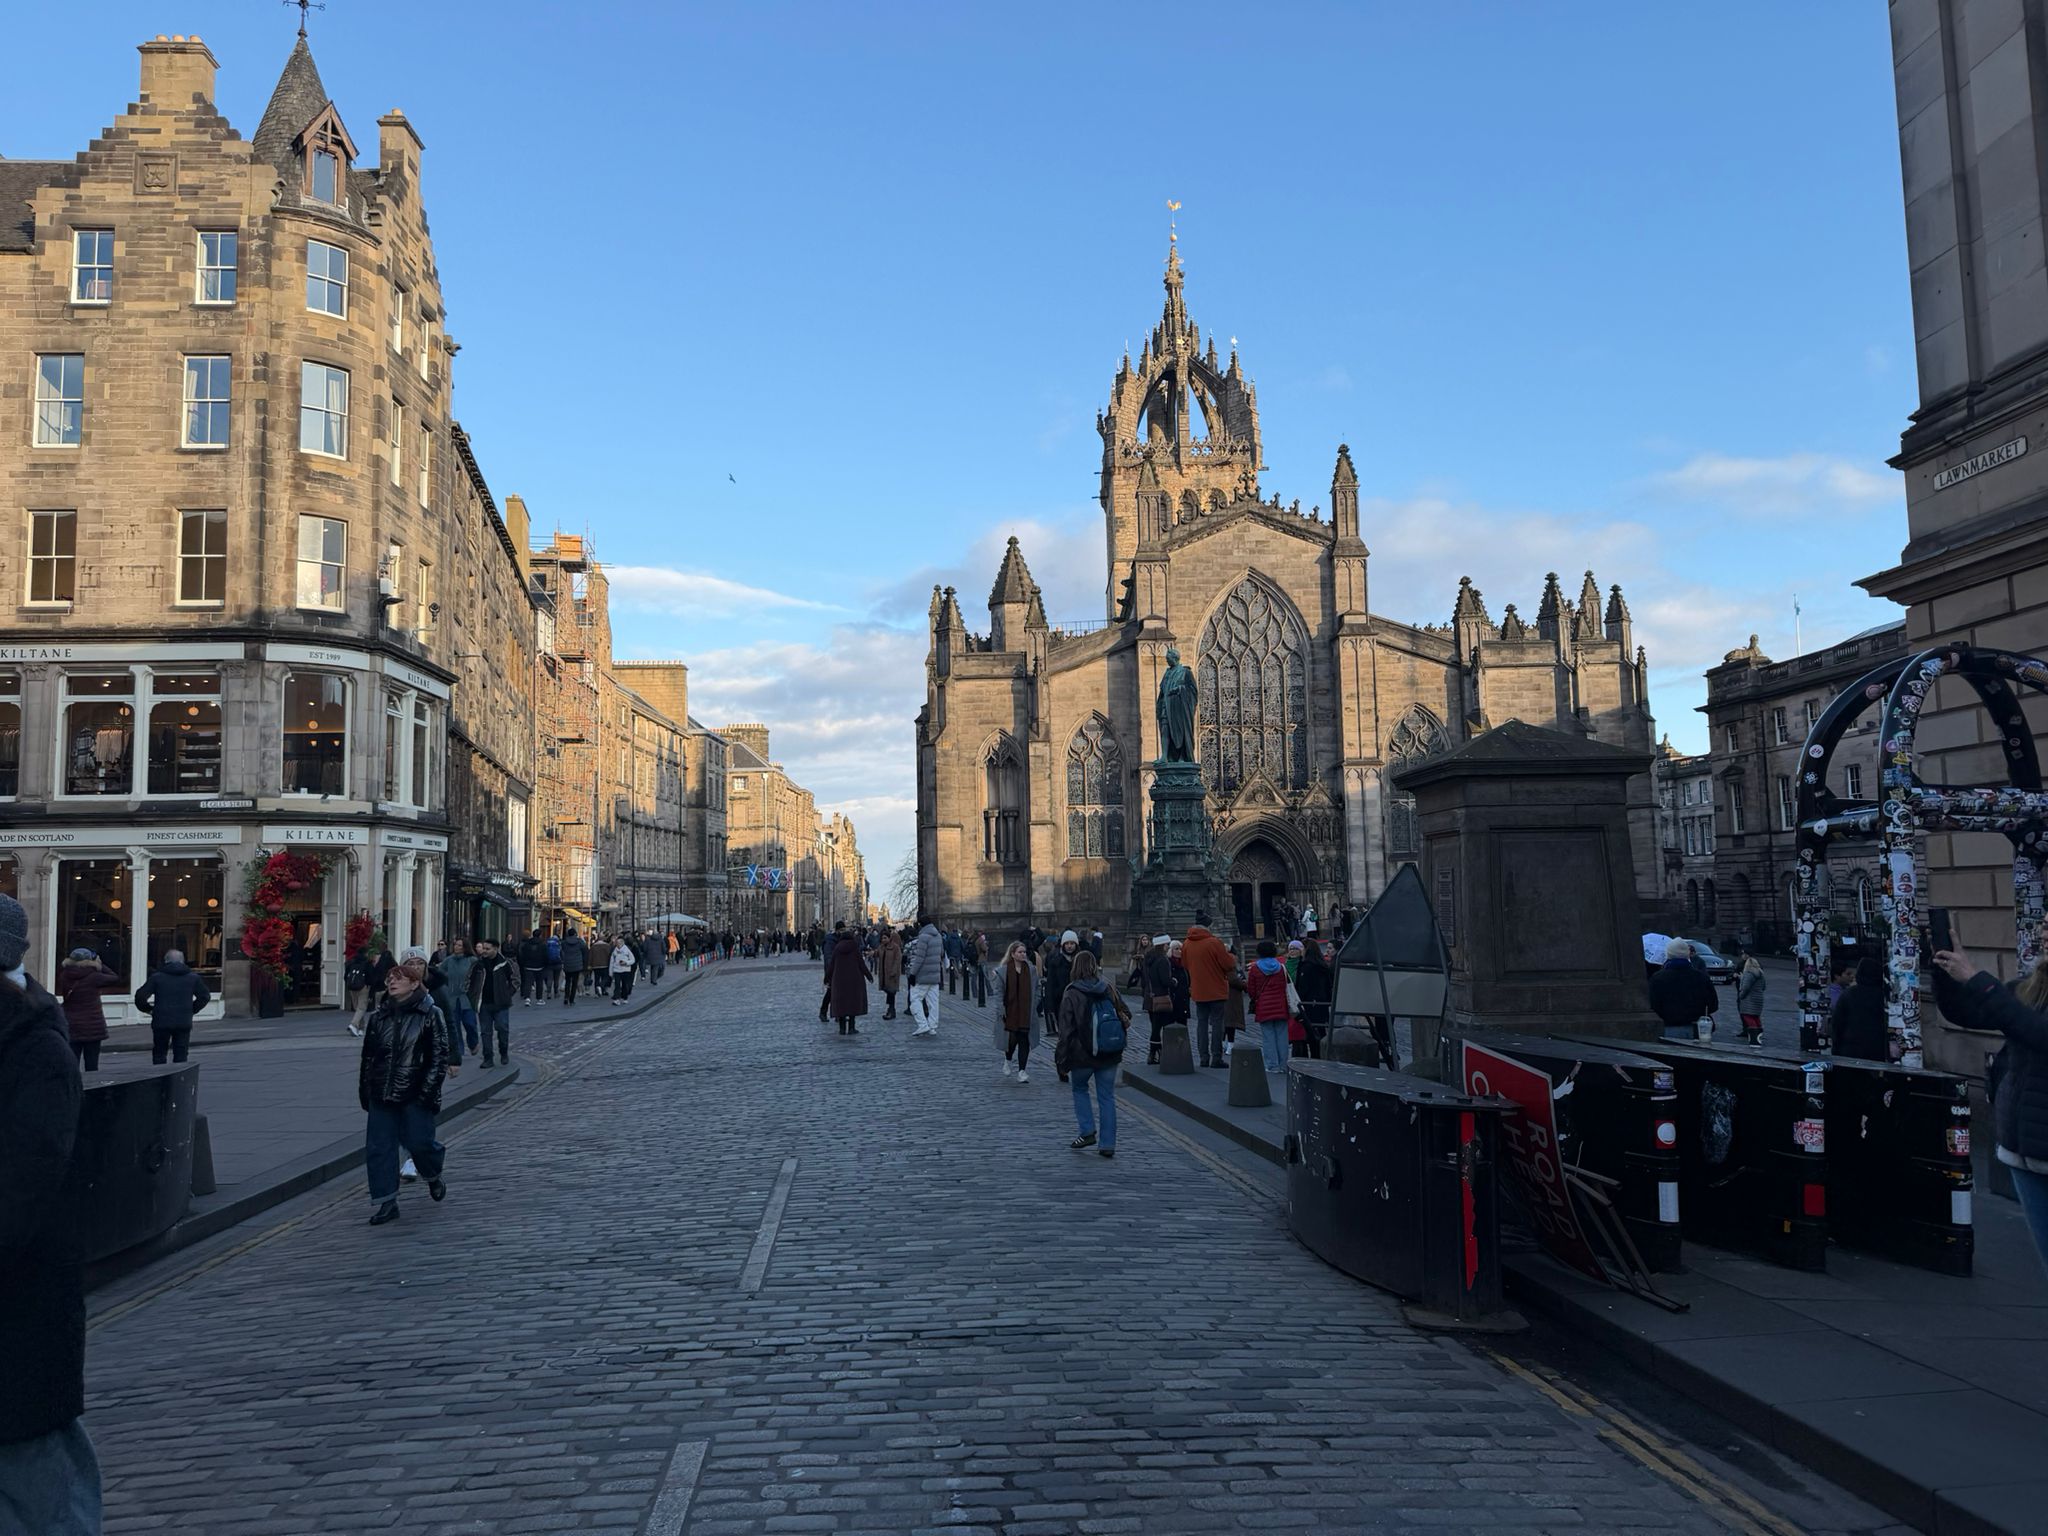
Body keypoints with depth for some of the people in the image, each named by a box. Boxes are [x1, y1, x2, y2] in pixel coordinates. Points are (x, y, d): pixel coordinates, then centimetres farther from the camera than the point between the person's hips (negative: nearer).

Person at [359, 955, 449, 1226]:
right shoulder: (379, 1015, 9)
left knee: (418, 1142, -4)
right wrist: (365, 1090, 11)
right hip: (382, 1094, 5)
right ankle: (385, 1203, 11)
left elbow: (440, 1056, -5)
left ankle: (433, 1176, 29)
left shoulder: (430, 1015, -5)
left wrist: (428, 1092, -11)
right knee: (378, 1148, 1)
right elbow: (368, 1055, 15)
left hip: (415, 1095, -4)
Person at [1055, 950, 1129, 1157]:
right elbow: (1126, 1017, 8)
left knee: (1080, 1089, 20)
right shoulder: (1109, 990, 1)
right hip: (1110, 1055, 3)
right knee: (1107, 1097, 10)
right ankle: (1107, 1144, 9)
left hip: (1083, 1055, -3)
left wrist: (1062, 1062, -5)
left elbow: (1066, 1031, -10)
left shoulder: (1072, 995, -10)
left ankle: (1087, 1132, 8)